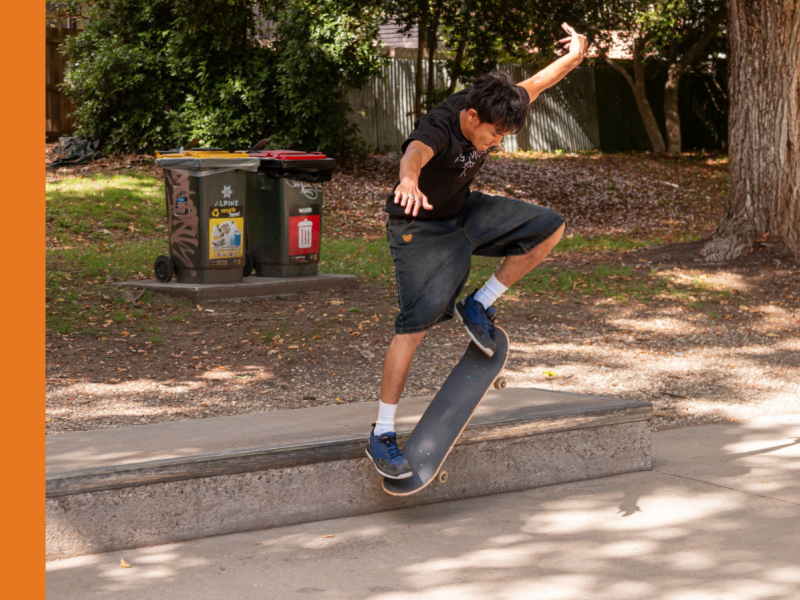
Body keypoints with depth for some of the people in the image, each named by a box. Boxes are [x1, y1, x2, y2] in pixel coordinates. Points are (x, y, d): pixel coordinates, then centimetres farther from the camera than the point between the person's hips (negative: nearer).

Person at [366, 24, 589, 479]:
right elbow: (415, 152, -61)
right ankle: (382, 435, -12)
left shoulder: (494, 109, -13)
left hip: (464, 212, 8)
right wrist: (410, 181, -82)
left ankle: (479, 305, 7)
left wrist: (574, 55, 9)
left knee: (550, 228, -1)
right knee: (417, 323, -18)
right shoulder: (438, 129, -35)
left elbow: (535, 84, 9)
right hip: (420, 227, -8)